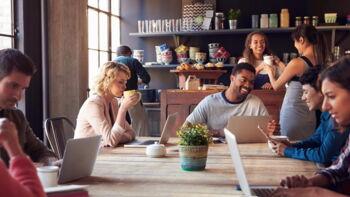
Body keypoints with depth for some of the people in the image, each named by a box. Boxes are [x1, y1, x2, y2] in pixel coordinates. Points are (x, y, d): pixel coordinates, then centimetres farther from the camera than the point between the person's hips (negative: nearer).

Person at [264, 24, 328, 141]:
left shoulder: (296, 63, -16)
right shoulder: (320, 62, 2)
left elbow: (276, 86, -4)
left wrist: (270, 72, 16)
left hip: (292, 115, -6)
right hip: (310, 116, 6)